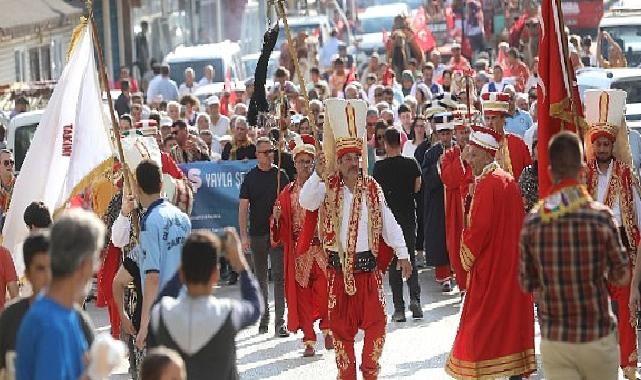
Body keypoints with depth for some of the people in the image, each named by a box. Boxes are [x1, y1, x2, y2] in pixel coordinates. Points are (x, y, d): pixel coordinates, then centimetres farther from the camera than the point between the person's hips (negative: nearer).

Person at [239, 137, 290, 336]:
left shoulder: (281, 175, 4)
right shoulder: (250, 177, 3)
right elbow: (243, 207, 1)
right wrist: (244, 235, -7)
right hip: (257, 234, 1)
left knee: (279, 276, -9)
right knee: (260, 277, 10)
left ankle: (280, 322, -11)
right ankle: (263, 318, 22)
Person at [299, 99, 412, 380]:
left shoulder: (372, 188, 3)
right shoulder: (328, 188, -3)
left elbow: (388, 222, 5)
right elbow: (307, 202, -21)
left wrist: (402, 253, 4)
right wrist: (318, 175, -34)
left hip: (368, 264, 1)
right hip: (338, 266, -1)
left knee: (376, 321, -1)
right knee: (341, 324, 4)